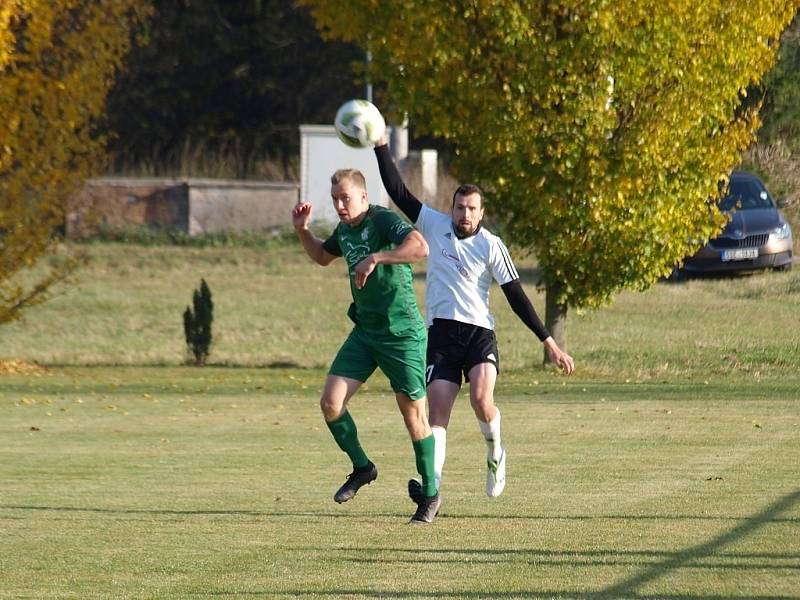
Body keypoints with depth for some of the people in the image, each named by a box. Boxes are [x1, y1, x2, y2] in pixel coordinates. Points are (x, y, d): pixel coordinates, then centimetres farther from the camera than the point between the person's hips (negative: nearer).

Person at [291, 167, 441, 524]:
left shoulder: (385, 221, -16)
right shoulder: (345, 230, 9)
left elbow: (420, 247, -35)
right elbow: (322, 256, 31)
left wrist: (375, 258, -37)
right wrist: (302, 230, 14)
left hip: (402, 333, -7)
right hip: (365, 331, 7)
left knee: (414, 413, -1)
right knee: (331, 403, -5)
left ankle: (430, 494, 14)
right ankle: (361, 467, 18)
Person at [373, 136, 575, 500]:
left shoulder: (491, 246, 1)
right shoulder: (435, 226, 8)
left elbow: (516, 296, 2)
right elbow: (398, 192, 8)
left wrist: (549, 343, -1)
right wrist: (381, 147, 2)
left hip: (479, 332, -2)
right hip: (441, 331, 2)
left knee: (482, 400, -24)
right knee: (438, 411, -11)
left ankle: (495, 453, 7)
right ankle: (432, 485, -21)